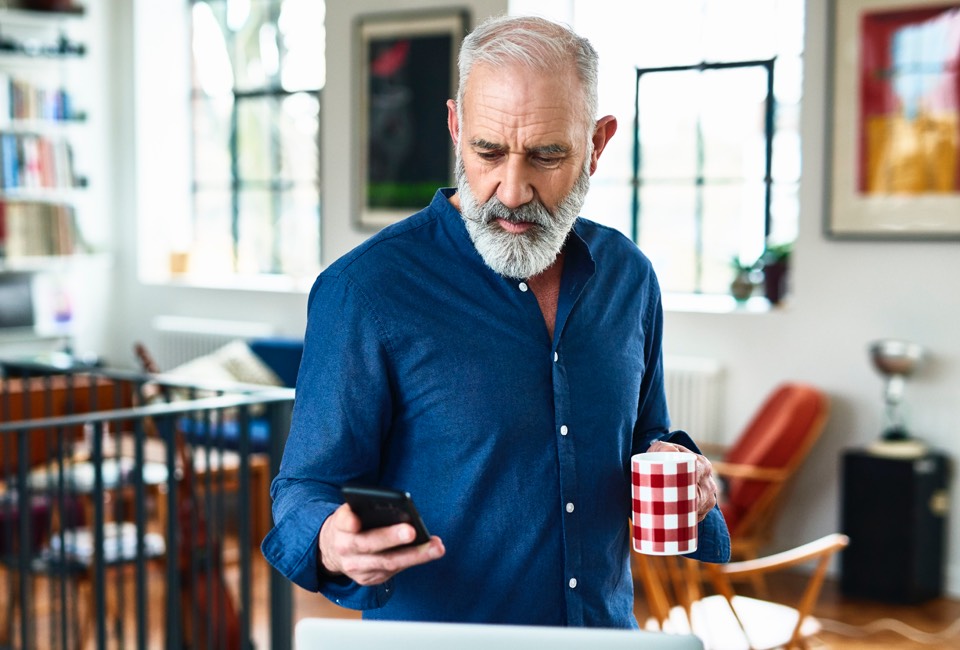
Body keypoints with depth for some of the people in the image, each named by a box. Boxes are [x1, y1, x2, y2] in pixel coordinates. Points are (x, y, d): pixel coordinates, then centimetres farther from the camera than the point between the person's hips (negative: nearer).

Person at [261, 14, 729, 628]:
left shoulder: (628, 276, 6)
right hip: (438, 634, -5)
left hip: (608, 627, 5)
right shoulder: (364, 290, -10)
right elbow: (308, 488, -6)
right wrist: (333, 545, -27)